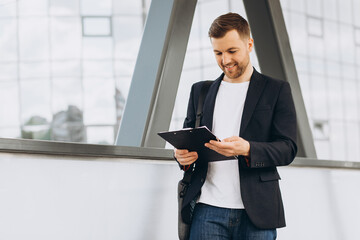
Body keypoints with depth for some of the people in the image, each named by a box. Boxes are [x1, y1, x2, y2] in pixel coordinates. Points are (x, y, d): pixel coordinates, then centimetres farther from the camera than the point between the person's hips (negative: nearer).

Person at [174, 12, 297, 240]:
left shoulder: (277, 90, 7)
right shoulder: (200, 91, 17)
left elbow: (288, 149, -1)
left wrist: (247, 149, -21)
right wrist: (182, 154, -4)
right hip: (208, 211, 2)